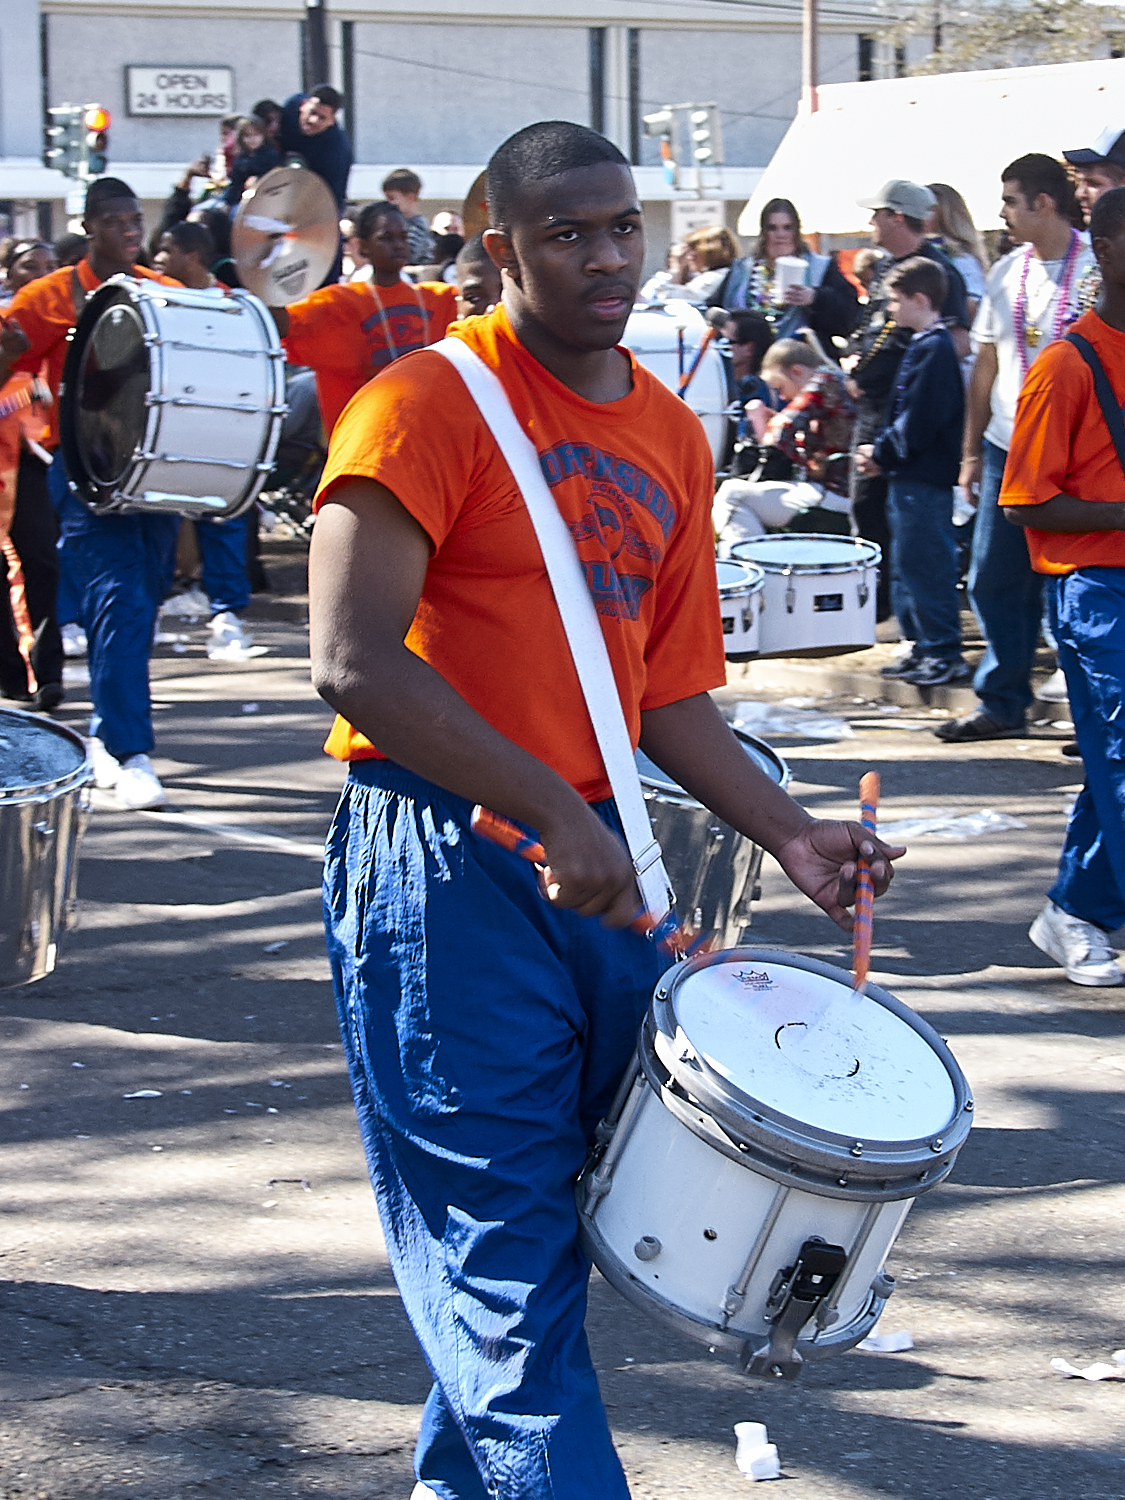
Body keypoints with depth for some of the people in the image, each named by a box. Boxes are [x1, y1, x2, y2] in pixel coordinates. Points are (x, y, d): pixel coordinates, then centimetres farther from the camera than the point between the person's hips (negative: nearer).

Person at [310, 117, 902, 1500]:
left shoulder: (671, 438, 12)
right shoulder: (430, 403, -10)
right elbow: (355, 664, -19)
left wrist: (784, 831, 2)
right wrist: (553, 814, -21)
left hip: (595, 866, 7)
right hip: (444, 858, -7)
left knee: (542, 1218, 13)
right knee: (510, 1255, -4)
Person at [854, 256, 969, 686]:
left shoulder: (935, 349, -17)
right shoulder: (922, 345, 14)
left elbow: (919, 421, -21)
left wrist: (882, 454, -12)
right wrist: (880, 449, 8)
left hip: (925, 479, -11)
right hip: (910, 476, 11)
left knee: (927, 566, -7)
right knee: (907, 565, 15)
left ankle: (946, 654, -3)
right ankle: (924, 647, 22)